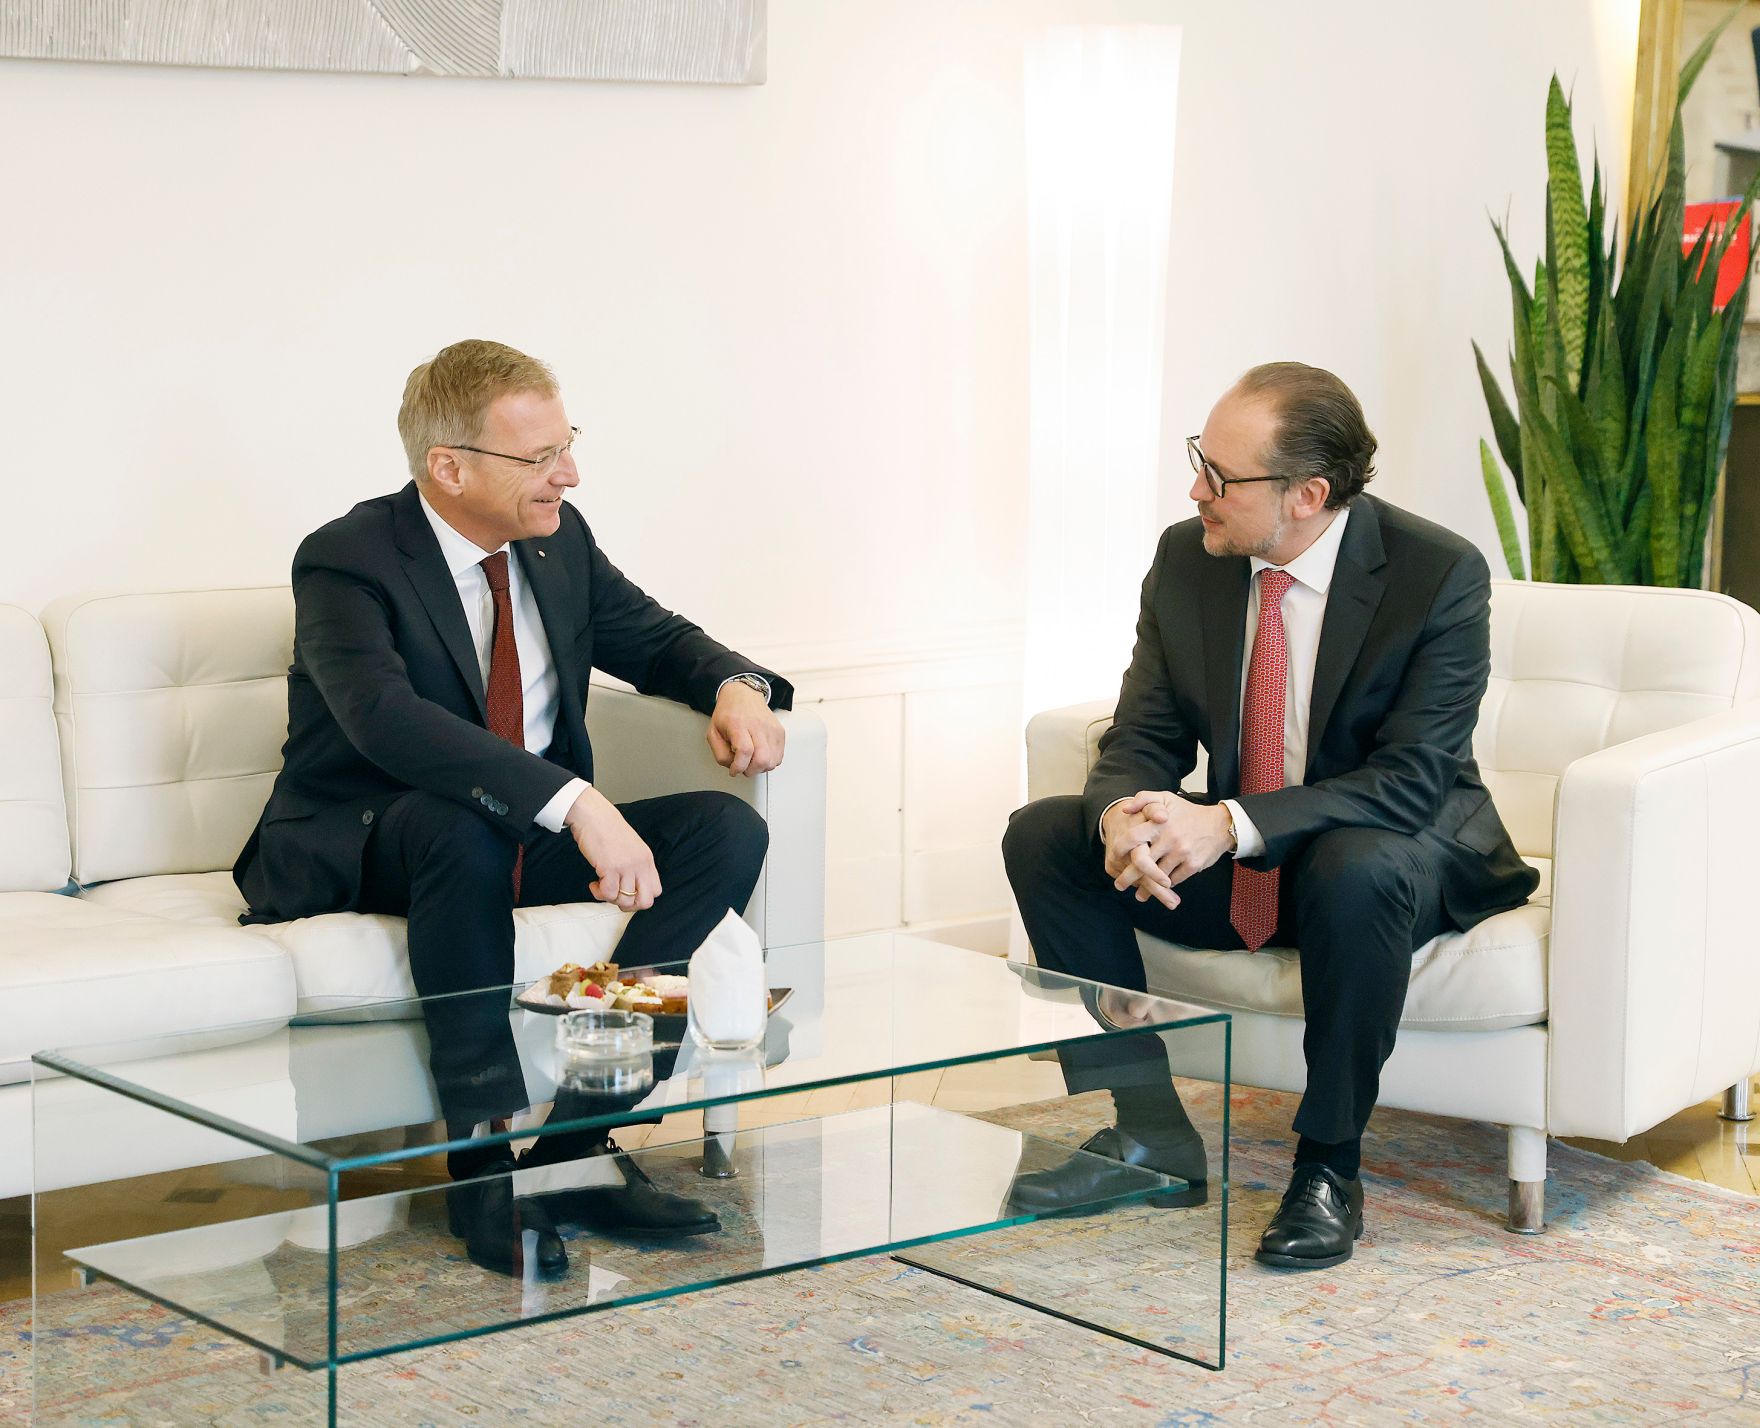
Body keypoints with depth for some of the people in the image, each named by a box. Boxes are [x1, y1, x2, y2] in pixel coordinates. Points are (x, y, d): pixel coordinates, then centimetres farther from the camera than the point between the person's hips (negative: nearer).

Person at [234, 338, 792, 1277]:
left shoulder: (559, 540, 4)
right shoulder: (346, 561, -18)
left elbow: (656, 638, 18)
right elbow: (387, 718, -35)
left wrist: (736, 686, -8)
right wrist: (575, 803, -46)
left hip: (537, 840, 7)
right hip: (363, 852, -7)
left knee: (728, 831, -15)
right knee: (465, 827, -40)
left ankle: (580, 1130, -20)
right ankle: (481, 1159, -29)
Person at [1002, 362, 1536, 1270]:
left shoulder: (1440, 574, -20)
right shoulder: (1187, 559, -5)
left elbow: (1412, 779, -25)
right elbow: (1143, 739, -2)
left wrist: (1231, 823, -36)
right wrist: (1124, 817, -28)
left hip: (1392, 852, -5)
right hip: (1226, 860, 5)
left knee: (1354, 872, -39)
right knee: (1043, 837, -12)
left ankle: (1328, 1168, -20)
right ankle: (1145, 1126, -7)